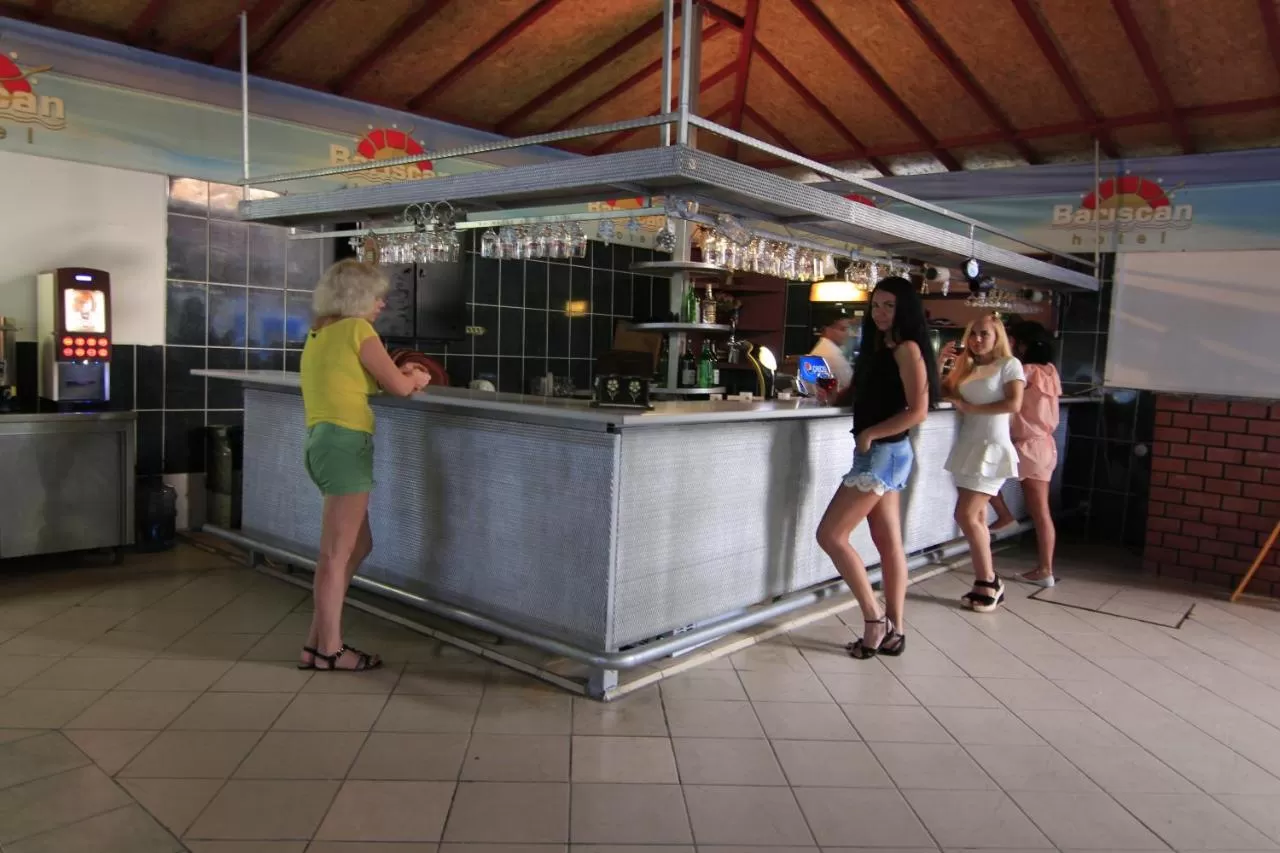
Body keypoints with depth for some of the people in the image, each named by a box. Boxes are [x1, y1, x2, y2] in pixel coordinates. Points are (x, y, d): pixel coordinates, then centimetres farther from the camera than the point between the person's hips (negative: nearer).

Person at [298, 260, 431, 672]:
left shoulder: (319, 333, 18)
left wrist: (398, 374, 18)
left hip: (323, 441, 9)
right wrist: (417, 378, 15)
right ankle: (329, 650, 8)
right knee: (336, 553, -1)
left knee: (358, 545, 17)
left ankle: (318, 641, 20)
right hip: (345, 444, -9)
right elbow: (398, 387, -5)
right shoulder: (357, 329, -7)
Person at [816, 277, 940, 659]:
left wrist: (870, 434, -15)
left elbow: (917, 411, -19)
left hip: (884, 454, -9)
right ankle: (893, 631, 16)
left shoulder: (907, 348, -12)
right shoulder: (880, 347, 15)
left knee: (831, 535, -7)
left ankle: (874, 617, 2)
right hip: (878, 455, 9)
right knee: (889, 543, 10)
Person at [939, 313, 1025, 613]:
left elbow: (1013, 404, -14)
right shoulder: (966, 366, 15)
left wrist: (970, 408, -12)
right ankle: (987, 582, 15)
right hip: (967, 447, 7)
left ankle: (988, 582, 0)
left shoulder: (1009, 364, -2)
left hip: (992, 447, -7)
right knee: (977, 518, 8)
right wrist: (939, 360, 3)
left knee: (966, 515, -13)